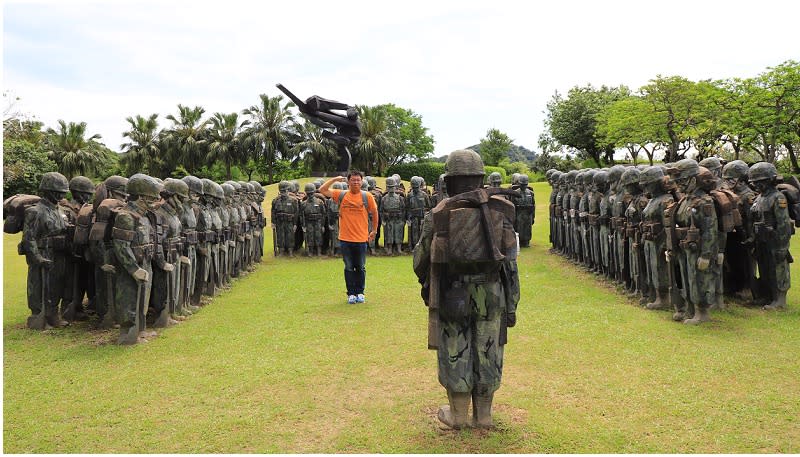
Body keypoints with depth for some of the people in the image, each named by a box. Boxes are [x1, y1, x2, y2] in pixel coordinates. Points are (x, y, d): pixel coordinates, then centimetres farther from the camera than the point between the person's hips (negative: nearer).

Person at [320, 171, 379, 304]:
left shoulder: (367, 196, -2)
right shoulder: (341, 195, 0)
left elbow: (374, 213, 9)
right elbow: (322, 190, -3)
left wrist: (374, 231, 14)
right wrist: (335, 179, -9)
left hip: (361, 238, -1)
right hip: (345, 238, 1)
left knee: (360, 268, 10)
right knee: (349, 268, 10)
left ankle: (360, 292, 24)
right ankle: (351, 293, 20)